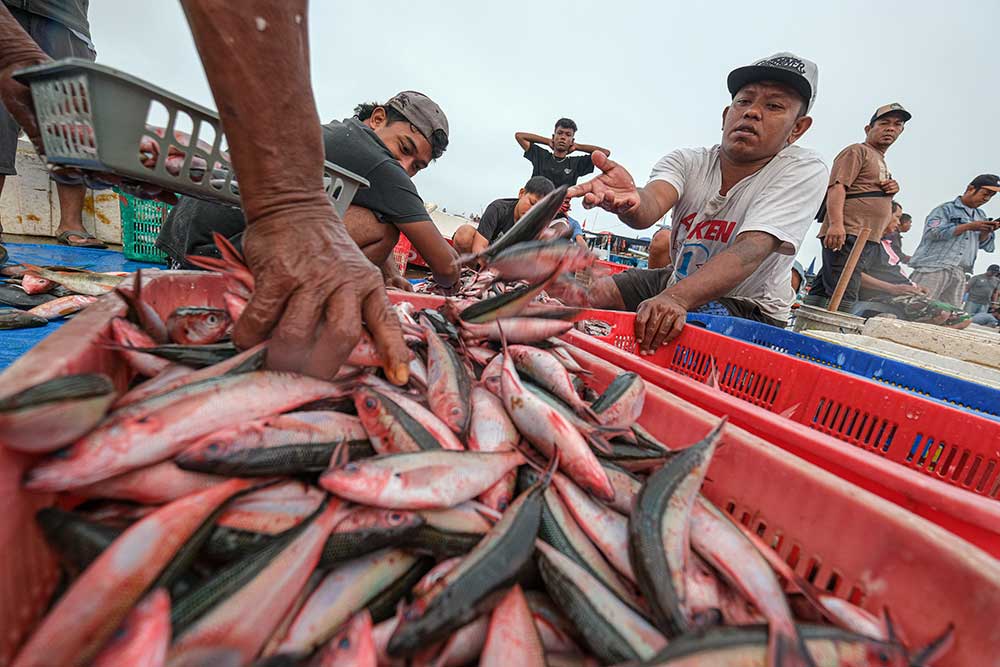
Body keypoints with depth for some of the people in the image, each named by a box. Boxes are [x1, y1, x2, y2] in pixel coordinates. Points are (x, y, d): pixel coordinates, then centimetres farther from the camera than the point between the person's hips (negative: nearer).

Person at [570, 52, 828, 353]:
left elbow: (751, 251, -33)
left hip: (750, 308, -3)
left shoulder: (804, 171, -17)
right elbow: (653, 204, -31)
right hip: (676, 280, 4)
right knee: (592, 292, -11)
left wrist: (676, 297, -50)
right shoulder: (686, 161, -8)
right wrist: (631, 201, -57)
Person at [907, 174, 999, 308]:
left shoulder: (981, 215, 25)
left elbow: (984, 245, 22)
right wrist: (969, 226, -10)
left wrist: (986, 231, 2)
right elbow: (933, 232, -13)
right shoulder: (946, 208, 4)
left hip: (959, 273, 8)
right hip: (933, 267, -7)